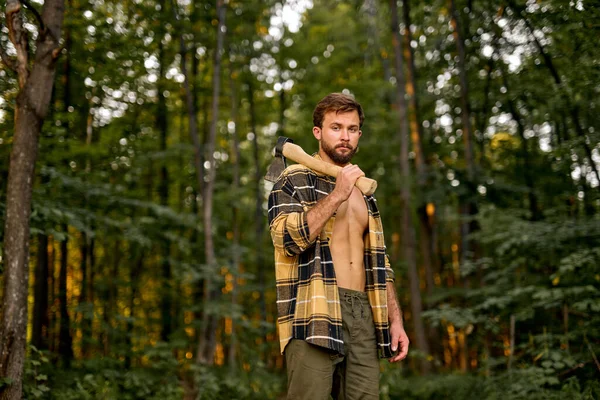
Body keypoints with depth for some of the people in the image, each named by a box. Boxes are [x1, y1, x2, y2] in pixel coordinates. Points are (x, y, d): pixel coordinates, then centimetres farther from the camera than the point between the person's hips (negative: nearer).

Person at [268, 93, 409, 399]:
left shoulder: (363, 190, 22)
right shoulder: (294, 180, 3)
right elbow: (287, 237, -15)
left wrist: (394, 318, 14)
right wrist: (336, 195, -13)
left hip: (363, 315, 6)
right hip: (314, 315, -6)